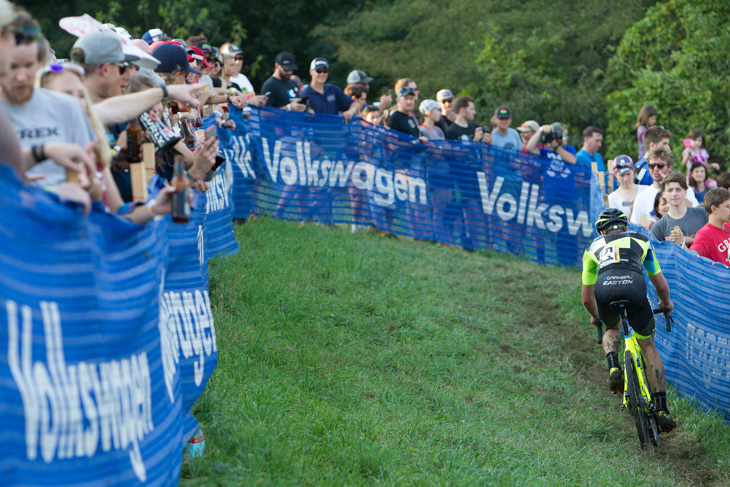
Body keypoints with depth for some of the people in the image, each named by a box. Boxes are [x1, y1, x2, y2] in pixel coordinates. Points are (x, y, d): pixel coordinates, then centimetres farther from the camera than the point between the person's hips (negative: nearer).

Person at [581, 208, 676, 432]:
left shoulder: (594, 247, 34)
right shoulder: (640, 240, 34)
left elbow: (586, 298, 39)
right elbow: (661, 285, 37)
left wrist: (595, 317, 59)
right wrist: (666, 303, 59)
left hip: (604, 288, 1)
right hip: (634, 287, -1)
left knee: (612, 328, 35)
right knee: (648, 346, 18)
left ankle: (613, 365, 5)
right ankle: (662, 408, 9)